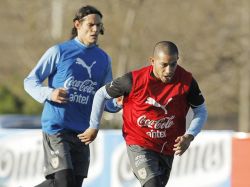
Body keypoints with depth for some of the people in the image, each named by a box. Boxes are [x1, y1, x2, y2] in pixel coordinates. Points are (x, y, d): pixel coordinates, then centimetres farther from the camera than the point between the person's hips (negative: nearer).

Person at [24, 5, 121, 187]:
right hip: (56, 127, -5)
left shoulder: (103, 59, 12)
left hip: (82, 131, 5)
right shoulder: (59, 52, -1)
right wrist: (49, 94, -17)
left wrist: (117, 103, -10)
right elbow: (30, 81, 2)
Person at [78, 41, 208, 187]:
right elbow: (102, 94, -3)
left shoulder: (187, 81, -14)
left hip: (167, 148, 4)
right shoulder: (135, 80, -19)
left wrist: (189, 137, -17)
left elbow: (201, 111, 0)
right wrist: (94, 127, 2)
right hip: (139, 146, -4)